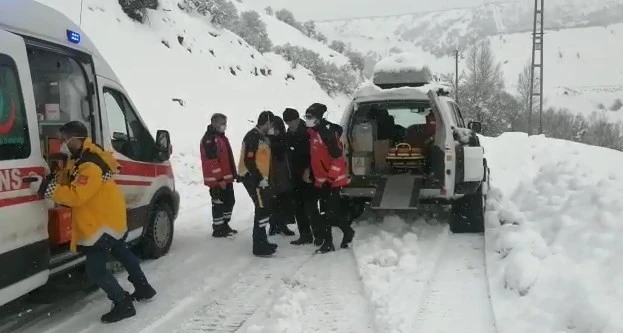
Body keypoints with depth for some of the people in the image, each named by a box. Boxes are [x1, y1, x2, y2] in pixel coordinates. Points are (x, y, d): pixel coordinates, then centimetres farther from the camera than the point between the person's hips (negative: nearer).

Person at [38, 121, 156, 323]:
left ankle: (124, 305, 8)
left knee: (95, 270, -6)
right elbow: (69, 180, 13)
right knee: (121, 252, 28)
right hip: (109, 218, 11)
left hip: (104, 222, -11)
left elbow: (76, 195, -34)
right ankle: (144, 289, 45)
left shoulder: (91, 166, -30)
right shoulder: (80, 157, 5)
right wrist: (54, 179, -7)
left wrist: (49, 189, -30)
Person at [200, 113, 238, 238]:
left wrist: (232, 174, 20)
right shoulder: (209, 139, -16)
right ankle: (218, 229, 5)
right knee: (219, 203, -4)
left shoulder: (222, 137, 17)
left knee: (229, 201, 16)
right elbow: (212, 161, -22)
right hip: (217, 180, -10)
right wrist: (220, 178, -23)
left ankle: (224, 225, 28)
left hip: (226, 178, 10)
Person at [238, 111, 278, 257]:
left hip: (260, 178, 10)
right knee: (263, 209, -11)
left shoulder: (262, 137, 15)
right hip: (252, 178, -10)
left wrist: (264, 177, 18)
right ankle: (259, 247, -7)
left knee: (265, 208, 16)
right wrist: (260, 178, -21)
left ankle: (262, 241, 27)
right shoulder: (253, 137, -16)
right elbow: (249, 160, -23)